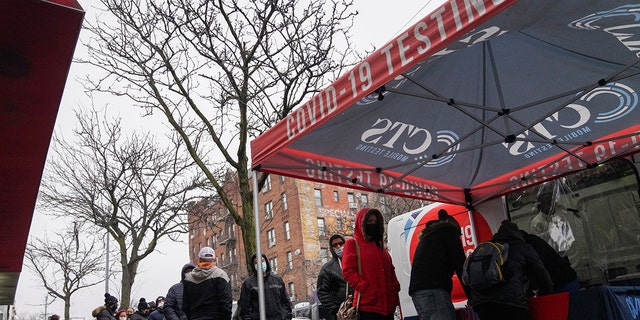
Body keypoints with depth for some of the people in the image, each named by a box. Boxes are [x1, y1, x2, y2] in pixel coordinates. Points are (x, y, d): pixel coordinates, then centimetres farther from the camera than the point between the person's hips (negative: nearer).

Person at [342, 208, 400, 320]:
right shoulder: (352, 243, 1)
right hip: (367, 305, -7)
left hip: (388, 304, 7)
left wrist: (395, 286, 7)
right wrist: (365, 288, -19)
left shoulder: (380, 244, 22)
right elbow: (348, 272, -9)